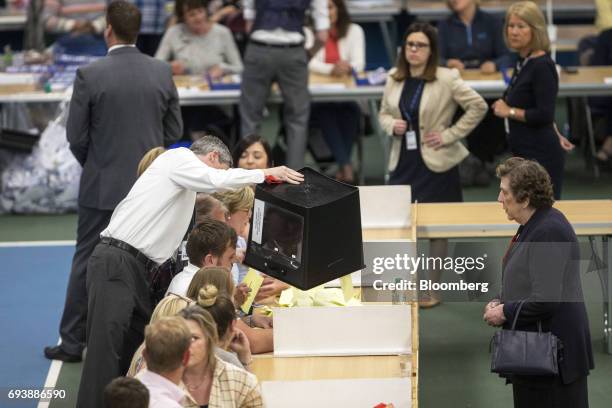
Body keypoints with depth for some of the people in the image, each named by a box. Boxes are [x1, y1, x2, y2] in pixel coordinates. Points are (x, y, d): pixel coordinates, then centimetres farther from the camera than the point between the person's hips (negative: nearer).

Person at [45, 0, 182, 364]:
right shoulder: (163, 72, -3)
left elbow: (77, 136, -7)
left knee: (88, 262, 7)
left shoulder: (89, 75, -13)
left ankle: (73, 342, 10)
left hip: (102, 186, -2)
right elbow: (174, 130, 4)